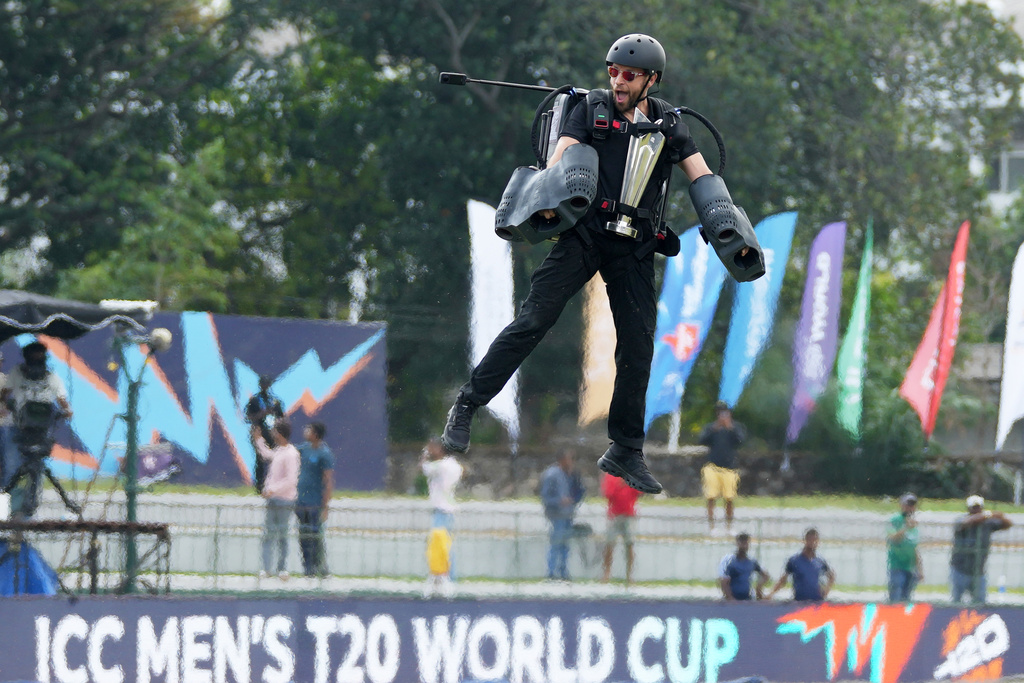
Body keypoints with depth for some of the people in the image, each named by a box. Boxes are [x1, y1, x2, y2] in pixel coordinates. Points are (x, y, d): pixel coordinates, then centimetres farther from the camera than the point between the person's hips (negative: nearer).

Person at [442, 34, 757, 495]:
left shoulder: (668, 124, 12)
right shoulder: (592, 110, 5)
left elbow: (702, 177, 10)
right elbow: (562, 154, -9)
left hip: (634, 248, 3)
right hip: (584, 235, -3)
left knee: (637, 347, 1)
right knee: (533, 321, -11)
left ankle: (625, 452, 11)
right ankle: (466, 407, -5)